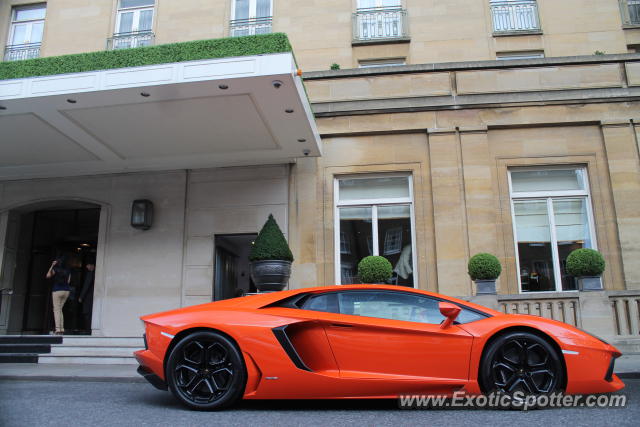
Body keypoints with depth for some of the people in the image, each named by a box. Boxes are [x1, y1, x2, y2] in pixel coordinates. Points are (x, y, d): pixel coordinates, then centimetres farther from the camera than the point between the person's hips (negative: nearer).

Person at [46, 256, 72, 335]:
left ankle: (58, 329, -11)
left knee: (57, 310, -2)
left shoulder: (55, 269, -8)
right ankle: (62, 329, 11)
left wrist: (52, 266, 5)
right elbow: (68, 281, 7)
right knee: (60, 309, 15)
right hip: (66, 291, 5)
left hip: (57, 290, -5)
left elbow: (48, 276, 4)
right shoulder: (68, 271, 5)